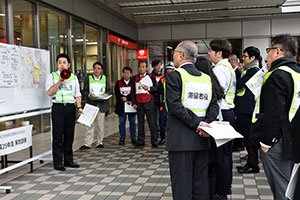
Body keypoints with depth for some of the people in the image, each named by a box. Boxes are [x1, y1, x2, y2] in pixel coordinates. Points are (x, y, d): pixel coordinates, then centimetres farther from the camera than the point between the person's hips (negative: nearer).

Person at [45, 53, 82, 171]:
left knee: (69, 136, 7)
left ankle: (68, 160, 16)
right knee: (58, 136, -3)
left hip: (71, 107, 3)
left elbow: (77, 95, 15)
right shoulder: (52, 76, 5)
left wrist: (79, 107, 2)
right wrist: (60, 81, -15)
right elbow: (49, 92, -8)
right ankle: (58, 163, 2)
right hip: (58, 107, -3)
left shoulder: (73, 77, 15)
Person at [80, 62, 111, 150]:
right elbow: (85, 91, 4)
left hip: (102, 104, 1)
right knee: (89, 124, -4)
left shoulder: (106, 79, 11)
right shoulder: (88, 79, 8)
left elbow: (109, 90, 11)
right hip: (91, 104, -1)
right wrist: (89, 95, -16)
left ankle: (100, 142, 14)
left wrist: (106, 94, -10)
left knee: (100, 124, 4)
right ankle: (87, 143, -2)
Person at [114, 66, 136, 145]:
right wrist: (124, 99, -14)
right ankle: (122, 138, 9)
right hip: (121, 106, 1)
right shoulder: (118, 83, 7)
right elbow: (117, 94, 0)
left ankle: (133, 138, 12)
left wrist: (126, 98, -16)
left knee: (132, 122, 4)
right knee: (121, 122, 2)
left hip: (131, 105, 0)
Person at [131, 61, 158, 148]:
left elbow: (155, 88, 1)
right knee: (140, 123, 5)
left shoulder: (151, 77, 5)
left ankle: (154, 141, 3)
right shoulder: (134, 78, 11)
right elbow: (132, 92, 10)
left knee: (152, 122, -3)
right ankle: (140, 141, 11)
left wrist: (148, 88, -18)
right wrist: (133, 103, 2)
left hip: (149, 103, -2)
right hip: (139, 104, 2)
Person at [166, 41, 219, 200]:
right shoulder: (206, 78, 11)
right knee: (201, 183, 14)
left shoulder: (174, 76, -7)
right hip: (201, 140, 6)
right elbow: (214, 105, 5)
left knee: (182, 184, 1)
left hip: (181, 140, -5)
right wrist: (205, 123, -5)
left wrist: (197, 123, -15)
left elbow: (175, 105, -17)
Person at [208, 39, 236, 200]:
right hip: (229, 113, 10)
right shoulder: (229, 68, 17)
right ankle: (226, 185, 30)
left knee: (220, 154, -4)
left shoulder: (219, 69, -14)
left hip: (221, 114, -10)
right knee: (226, 152, 18)